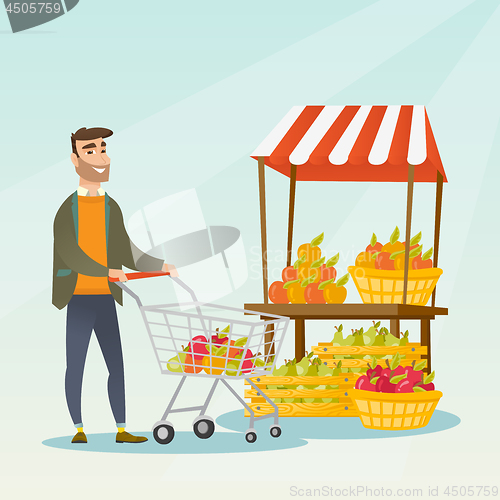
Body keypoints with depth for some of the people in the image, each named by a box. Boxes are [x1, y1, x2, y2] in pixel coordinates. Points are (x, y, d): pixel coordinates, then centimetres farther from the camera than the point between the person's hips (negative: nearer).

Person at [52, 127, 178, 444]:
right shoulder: (68, 208, -8)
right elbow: (68, 252, -21)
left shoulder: (111, 208, 11)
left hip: (105, 299, 5)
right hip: (78, 298, -5)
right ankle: (79, 429, 11)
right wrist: (107, 272, -32)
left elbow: (126, 253, 11)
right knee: (75, 365, 1)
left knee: (117, 365, 4)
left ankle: (122, 430, 11)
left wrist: (160, 266, -1)